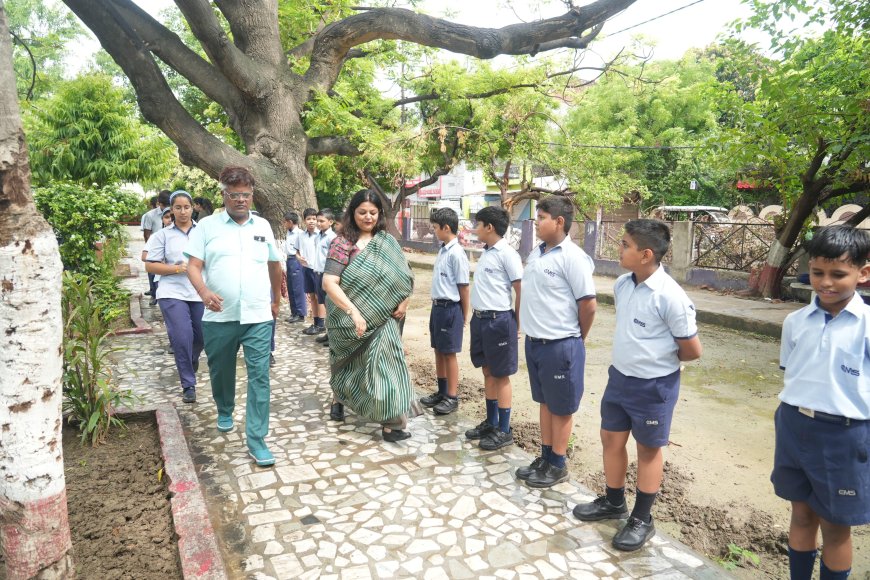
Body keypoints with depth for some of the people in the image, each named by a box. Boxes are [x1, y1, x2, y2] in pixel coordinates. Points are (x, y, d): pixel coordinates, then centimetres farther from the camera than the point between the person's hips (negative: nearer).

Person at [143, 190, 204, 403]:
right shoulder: (163, 235, 5)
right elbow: (150, 266, 3)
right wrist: (177, 268, -11)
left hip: (201, 293, 1)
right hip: (173, 293, -1)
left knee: (202, 336, 12)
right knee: (181, 338, -9)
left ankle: (191, 360, 47)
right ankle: (188, 385, 2)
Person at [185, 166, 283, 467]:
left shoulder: (263, 226, 9)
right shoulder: (207, 226, 2)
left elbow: (274, 264, 20)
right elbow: (193, 266, -5)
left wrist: (276, 299, 26)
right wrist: (204, 291, -25)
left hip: (258, 317, 1)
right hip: (219, 317, 0)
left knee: (259, 376, -5)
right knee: (221, 371, 18)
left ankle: (256, 439, 2)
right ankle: (225, 411, 47)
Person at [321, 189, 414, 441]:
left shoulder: (387, 242, 4)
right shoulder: (342, 243, -10)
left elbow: (403, 275, 7)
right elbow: (329, 283, -18)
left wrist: (404, 301, -9)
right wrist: (353, 312, -27)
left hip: (382, 318, 2)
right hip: (350, 318, -2)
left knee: (385, 363, -4)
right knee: (350, 363, 16)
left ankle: (392, 421, 4)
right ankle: (340, 398, 44)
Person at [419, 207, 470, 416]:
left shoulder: (456, 253, -17)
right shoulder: (443, 250, 9)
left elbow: (463, 287, -15)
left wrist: (464, 317, -10)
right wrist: (436, 305, 13)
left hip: (450, 308, -9)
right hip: (437, 306, 9)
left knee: (449, 353, 2)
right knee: (438, 351, 17)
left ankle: (452, 397, 15)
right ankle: (442, 391, 31)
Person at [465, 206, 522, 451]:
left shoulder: (506, 254, -14)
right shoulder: (485, 253, 11)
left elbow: (522, 290, -14)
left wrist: (516, 324, -8)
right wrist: (476, 315, 16)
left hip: (498, 320, -8)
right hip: (480, 318, 8)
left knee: (500, 375, 2)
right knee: (487, 372, 16)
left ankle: (504, 431, 13)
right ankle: (491, 422, 29)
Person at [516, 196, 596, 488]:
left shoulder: (572, 257, -17)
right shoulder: (536, 252, 7)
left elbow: (588, 304, -15)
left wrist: (576, 339, -2)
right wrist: (532, 331, 14)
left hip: (560, 346, -8)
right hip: (534, 342, 8)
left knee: (561, 407, 9)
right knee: (545, 402, 19)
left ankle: (558, 466, 24)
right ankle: (545, 458, 33)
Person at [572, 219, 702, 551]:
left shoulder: (670, 296, -24)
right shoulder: (621, 284, -3)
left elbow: (692, 350, -15)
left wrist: (658, 360, 0)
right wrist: (634, 355, 10)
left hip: (654, 386, -7)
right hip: (619, 377, 7)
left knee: (648, 449, 11)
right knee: (611, 439, 17)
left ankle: (642, 520, 30)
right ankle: (613, 502, 40)